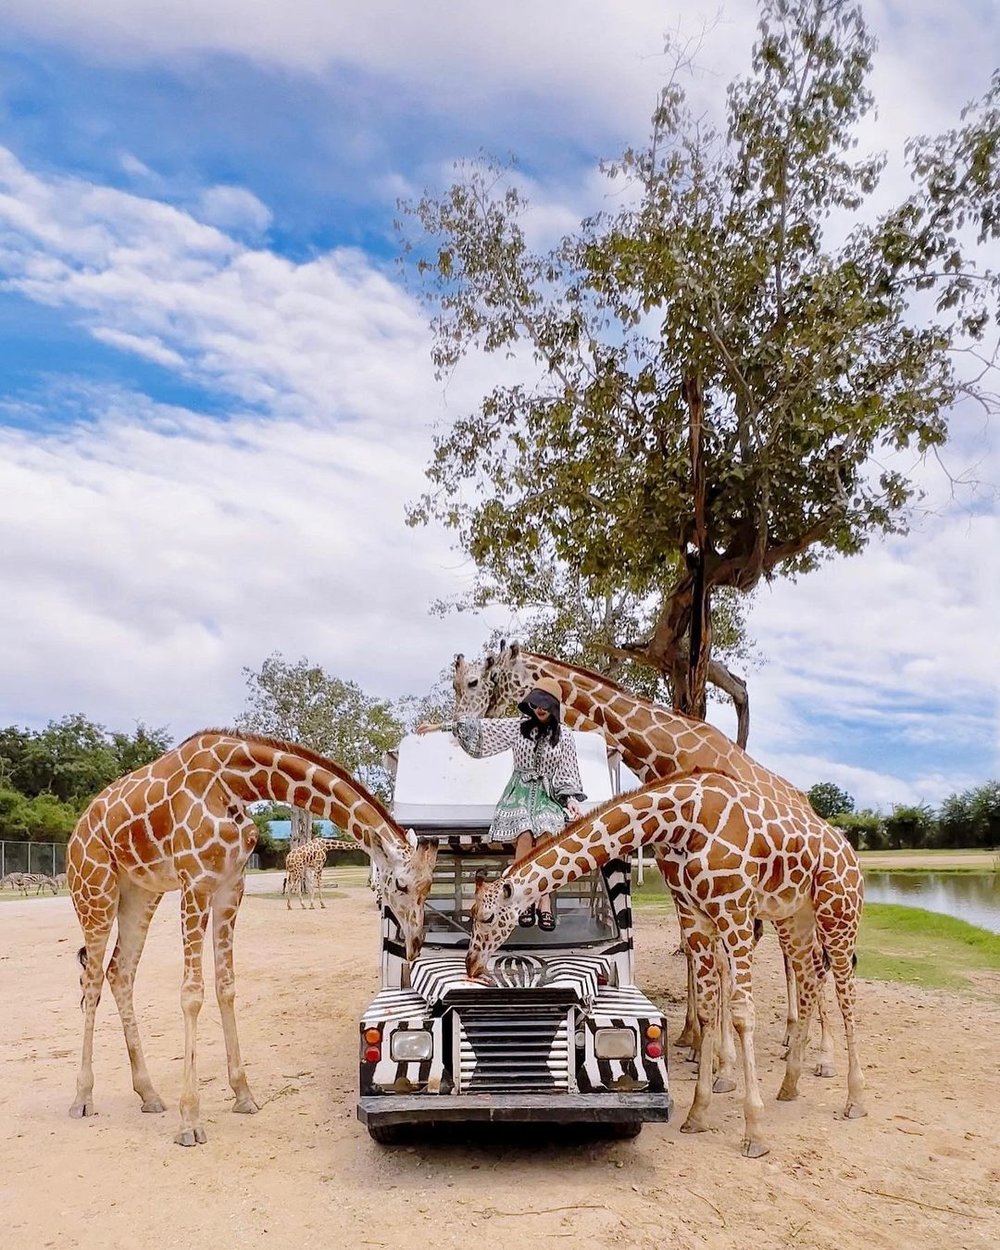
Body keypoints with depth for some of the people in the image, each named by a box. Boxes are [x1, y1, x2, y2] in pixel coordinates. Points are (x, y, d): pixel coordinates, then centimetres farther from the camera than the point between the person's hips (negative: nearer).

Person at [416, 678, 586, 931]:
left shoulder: (564, 738, 6)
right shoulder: (516, 727, 7)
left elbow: (567, 777, 7)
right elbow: (481, 727, 7)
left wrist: (571, 800, -11)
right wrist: (440, 725, 5)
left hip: (548, 796, 0)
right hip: (519, 793, 0)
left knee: (545, 833, -32)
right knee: (525, 836, -31)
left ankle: (544, 901, -27)